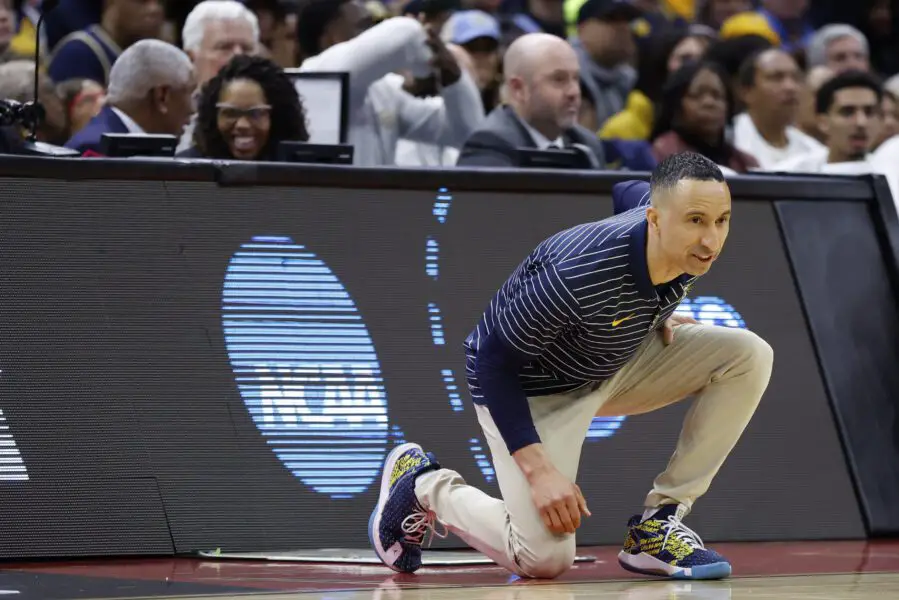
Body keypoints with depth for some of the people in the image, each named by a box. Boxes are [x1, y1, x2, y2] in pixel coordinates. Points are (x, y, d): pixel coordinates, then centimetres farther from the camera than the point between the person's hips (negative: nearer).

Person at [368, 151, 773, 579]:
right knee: (545, 557, -19)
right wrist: (538, 468, -32)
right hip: (531, 386, -7)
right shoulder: (578, 276, -39)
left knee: (749, 356, -13)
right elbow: (494, 359, -28)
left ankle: (656, 525, -5)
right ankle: (423, 483, 10)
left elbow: (630, 193, 10)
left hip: (617, 362, 7)